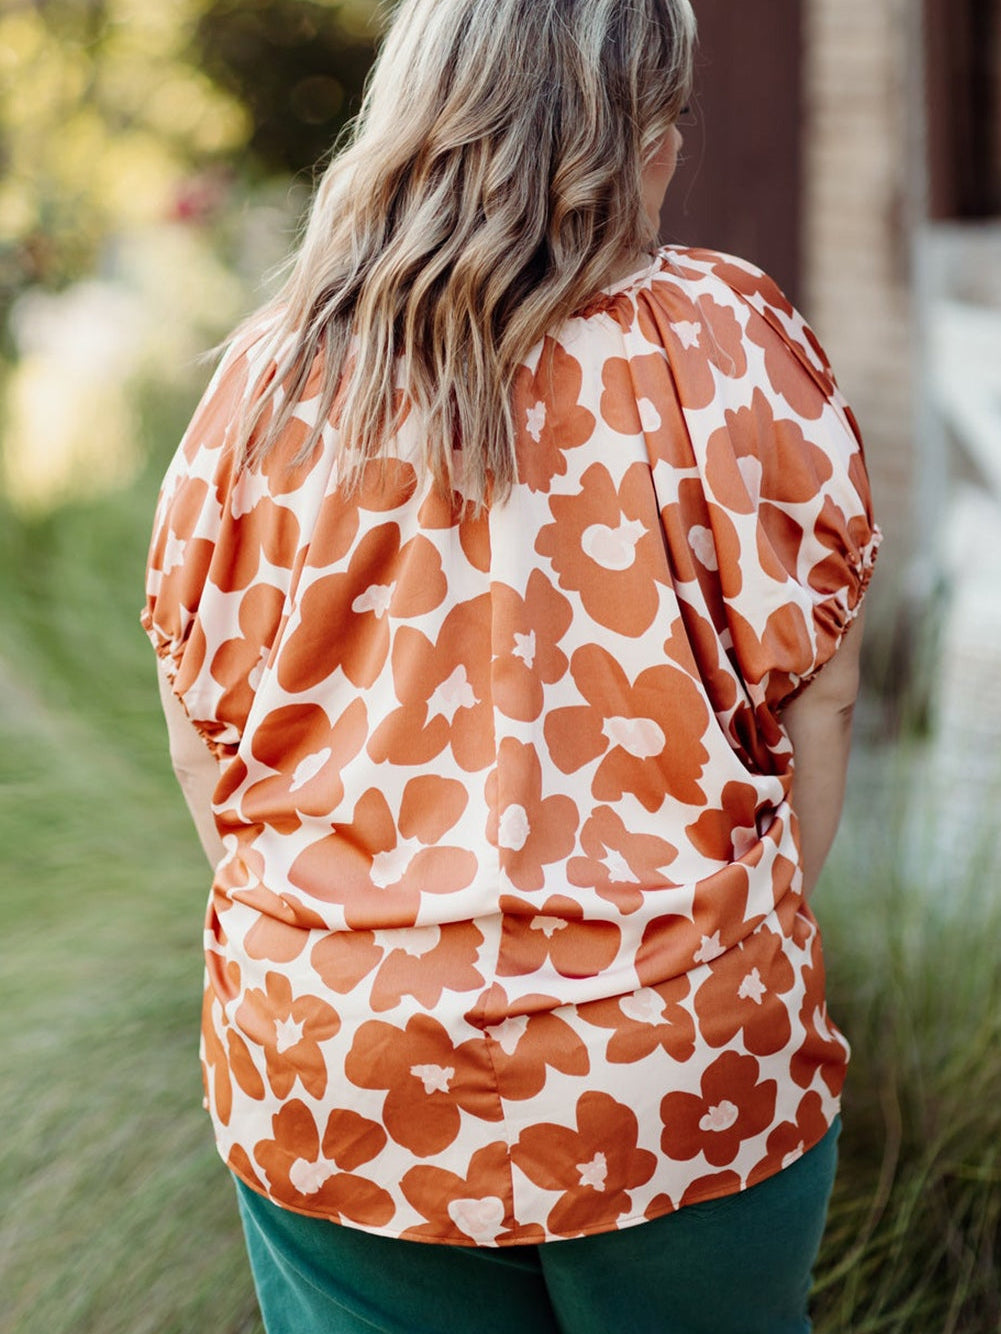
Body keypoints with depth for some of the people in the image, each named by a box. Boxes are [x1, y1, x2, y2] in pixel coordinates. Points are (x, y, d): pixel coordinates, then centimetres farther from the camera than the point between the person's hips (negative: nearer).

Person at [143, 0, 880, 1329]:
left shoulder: (269, 370, -2)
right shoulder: (722, 341, -9)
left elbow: (199, 707, 4)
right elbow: (811, 686, -5)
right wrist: (757, 935, 10)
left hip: (324, 1071, 2)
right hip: (676, 1071, -2)